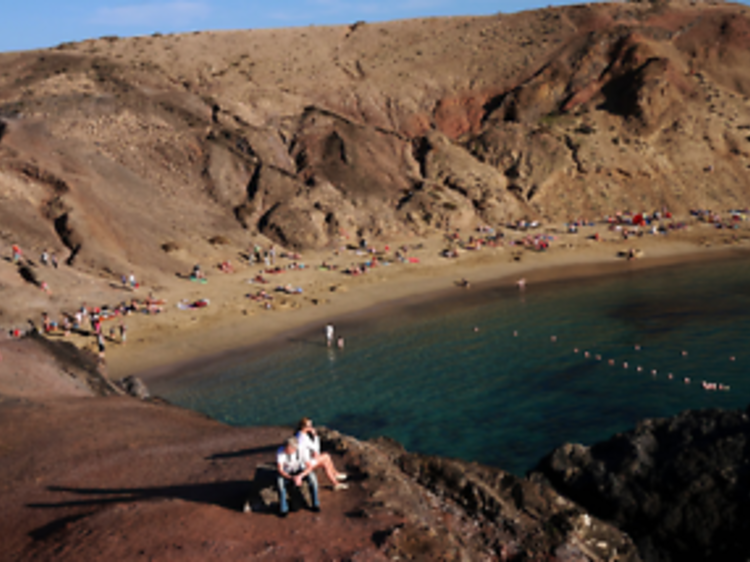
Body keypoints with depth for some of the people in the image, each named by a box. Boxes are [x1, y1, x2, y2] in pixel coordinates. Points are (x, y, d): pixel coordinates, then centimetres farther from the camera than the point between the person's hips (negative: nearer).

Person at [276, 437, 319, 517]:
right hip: (287, 473, 0)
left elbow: (310, 466, -24)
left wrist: (299, 476, -40)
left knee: (312, 476, -33)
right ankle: (283, 509, -19)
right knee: (279, 481, -35)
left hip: (300, 471, 0)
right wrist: (293, 478, -43)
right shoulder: (280, 451, -28)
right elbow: (280, 470, -29)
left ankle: (315, 504, -15)